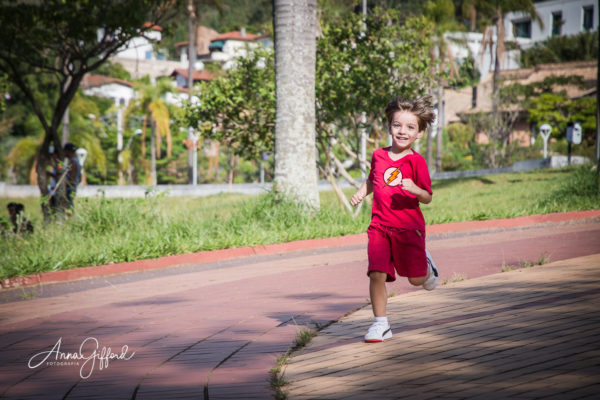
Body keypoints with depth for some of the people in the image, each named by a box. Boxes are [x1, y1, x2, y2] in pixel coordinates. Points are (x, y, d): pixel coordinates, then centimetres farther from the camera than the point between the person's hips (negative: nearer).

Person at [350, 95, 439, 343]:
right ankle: (381, 324, 1)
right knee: (377, 275, -11)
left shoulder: (416, 161, -6)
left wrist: (415, 189, -25)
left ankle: (426, 265, 40)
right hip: (380, 227, 2)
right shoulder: (379, 156, 6)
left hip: (409, 228, -2)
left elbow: (427, 198, -5)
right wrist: (361, 193, 8)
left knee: (416, 279, 3)